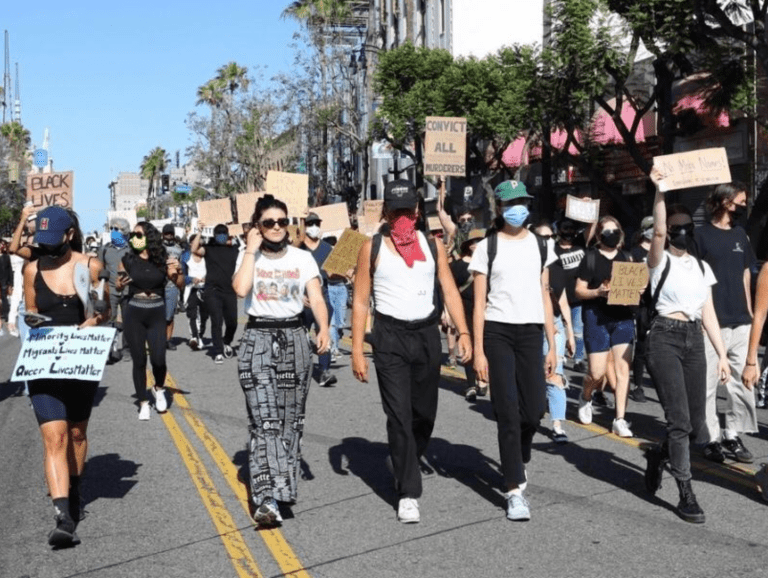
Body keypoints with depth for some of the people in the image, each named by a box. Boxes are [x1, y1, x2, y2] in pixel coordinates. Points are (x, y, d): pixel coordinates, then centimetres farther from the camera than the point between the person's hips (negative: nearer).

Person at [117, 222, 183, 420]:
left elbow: (179, 284, 1)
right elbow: (118, 286, 9)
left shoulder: (162, 259, -2)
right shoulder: (128, 260, -1)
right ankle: (143, 403, 15)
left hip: (157, 314, 0)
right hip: (133, 315, 1)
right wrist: (120, 284, -14)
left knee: (158, 359, -8)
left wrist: (178, 271, -18)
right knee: (139, 360, 3)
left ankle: (159, 389, 23)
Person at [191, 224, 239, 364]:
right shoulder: (209, 248, 5)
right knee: (216, 322, -7)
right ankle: (218, 353, -1)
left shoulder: (234, 250, 13)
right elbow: (194, 249, -13)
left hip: (229, 291, 3)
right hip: (212, 291, -3)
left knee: (232, 322, 3)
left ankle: (227, 342, 33)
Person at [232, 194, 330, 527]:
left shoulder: (303, 259, 7)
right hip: (258, 340, -2)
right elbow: (240, 288, -16)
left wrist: (323, 329, -18)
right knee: (264, 421, -11)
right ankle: (266, 499, -17)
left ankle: (283, 487, 22)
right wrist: (252, 250, -9)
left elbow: (316, 299, -1)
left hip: (294, 339, 2)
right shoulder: (249, 257, 4)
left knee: (290, 420, 6)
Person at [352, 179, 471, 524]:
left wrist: (463, 332, -7)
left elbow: (449, 290, 5)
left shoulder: (432, 245, 7)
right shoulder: (373, 248, 0)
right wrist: (357, 350, -6)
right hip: (390, 337, -3)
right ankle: (408, 494, -1)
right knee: (399, 416, -7)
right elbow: (360, 301, 0)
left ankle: (402, 463, 39)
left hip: (427, 334, 3)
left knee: (424, 413, 11)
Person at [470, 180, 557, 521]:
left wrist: (552, 346, 9)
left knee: (533, 411, 0)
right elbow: (479, 303, 0)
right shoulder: (487, 248, 2)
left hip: (531, 332, 3)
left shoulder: (541, 246, 12)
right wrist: (478, 351, -5)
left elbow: (545, 297, 13)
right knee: (508, 413, -4)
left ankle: (517, 462, 32)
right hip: (497, 332, -3)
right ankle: (515, 490, 2)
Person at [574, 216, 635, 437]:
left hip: (623, 317, 4)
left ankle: (620, 420, 2)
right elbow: (579, 290, -2)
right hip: (596, 317, -4)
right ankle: (585, 397, 31)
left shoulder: (625, 258, 12)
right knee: (598, 373, -3)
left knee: (623, 369, -4)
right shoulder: (591, 257, -1)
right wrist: (598, 292, -20)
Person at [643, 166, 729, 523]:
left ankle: (659, 455, 36)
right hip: (665, 338, -5)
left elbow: (708, 315, 14)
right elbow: (658, 232, -22)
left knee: (696, 422, 6)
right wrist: (659, 191, -28)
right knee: (679, 419, -11)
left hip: (694, 340, 6)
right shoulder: (660, 261, 0)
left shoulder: (702, 268, 15)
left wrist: (722, 354, 9)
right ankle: (686, 494, -5)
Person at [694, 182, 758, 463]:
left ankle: (733, 435, 15)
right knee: (707, 384, -2)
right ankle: (711, 438, 6)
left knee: (742, 382, 6)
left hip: (740, 322, 6)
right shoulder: (701, 234, -2)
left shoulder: (740, 235, 15)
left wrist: (750, 313, 15)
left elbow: (746, 275, 20)